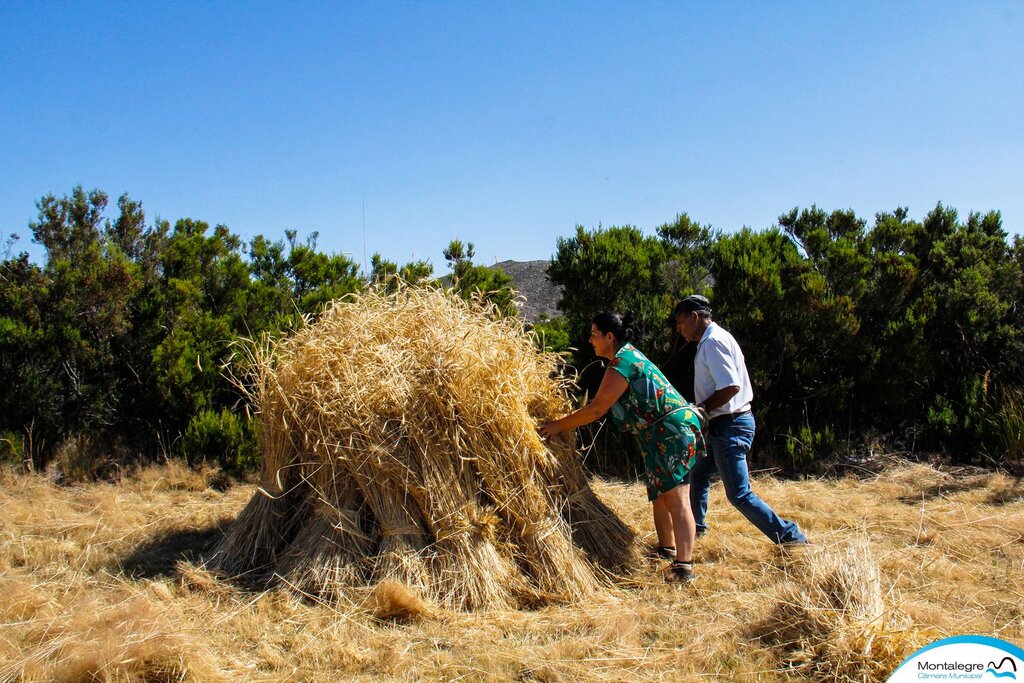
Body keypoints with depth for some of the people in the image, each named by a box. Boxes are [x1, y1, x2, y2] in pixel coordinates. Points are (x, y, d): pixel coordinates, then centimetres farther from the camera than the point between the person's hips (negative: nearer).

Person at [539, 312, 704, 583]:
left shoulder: (621, 363, -16)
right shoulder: (629, 355, 16)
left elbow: (597, 409, -16)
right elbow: (600, 405, 19)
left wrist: (558, 425, -7)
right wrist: (565, 421, 17)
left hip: (672, 431, -11)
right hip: (661, 435, 11)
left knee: (676, 498, -15)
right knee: (659, 494, 19)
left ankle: (683, 567, -18)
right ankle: (667, 550, 32)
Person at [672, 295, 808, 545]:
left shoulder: (713, 341, -16)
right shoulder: (711, 340, 15)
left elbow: (731, 386, -25)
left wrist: (700, 410, -15)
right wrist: (700, 410, 10)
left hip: (729, 427, -11)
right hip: (721, 427, 11)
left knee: (739, 494, -8)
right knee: (698, 476, 23)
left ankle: (792, 538, -3)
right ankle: (696, 527, 40)